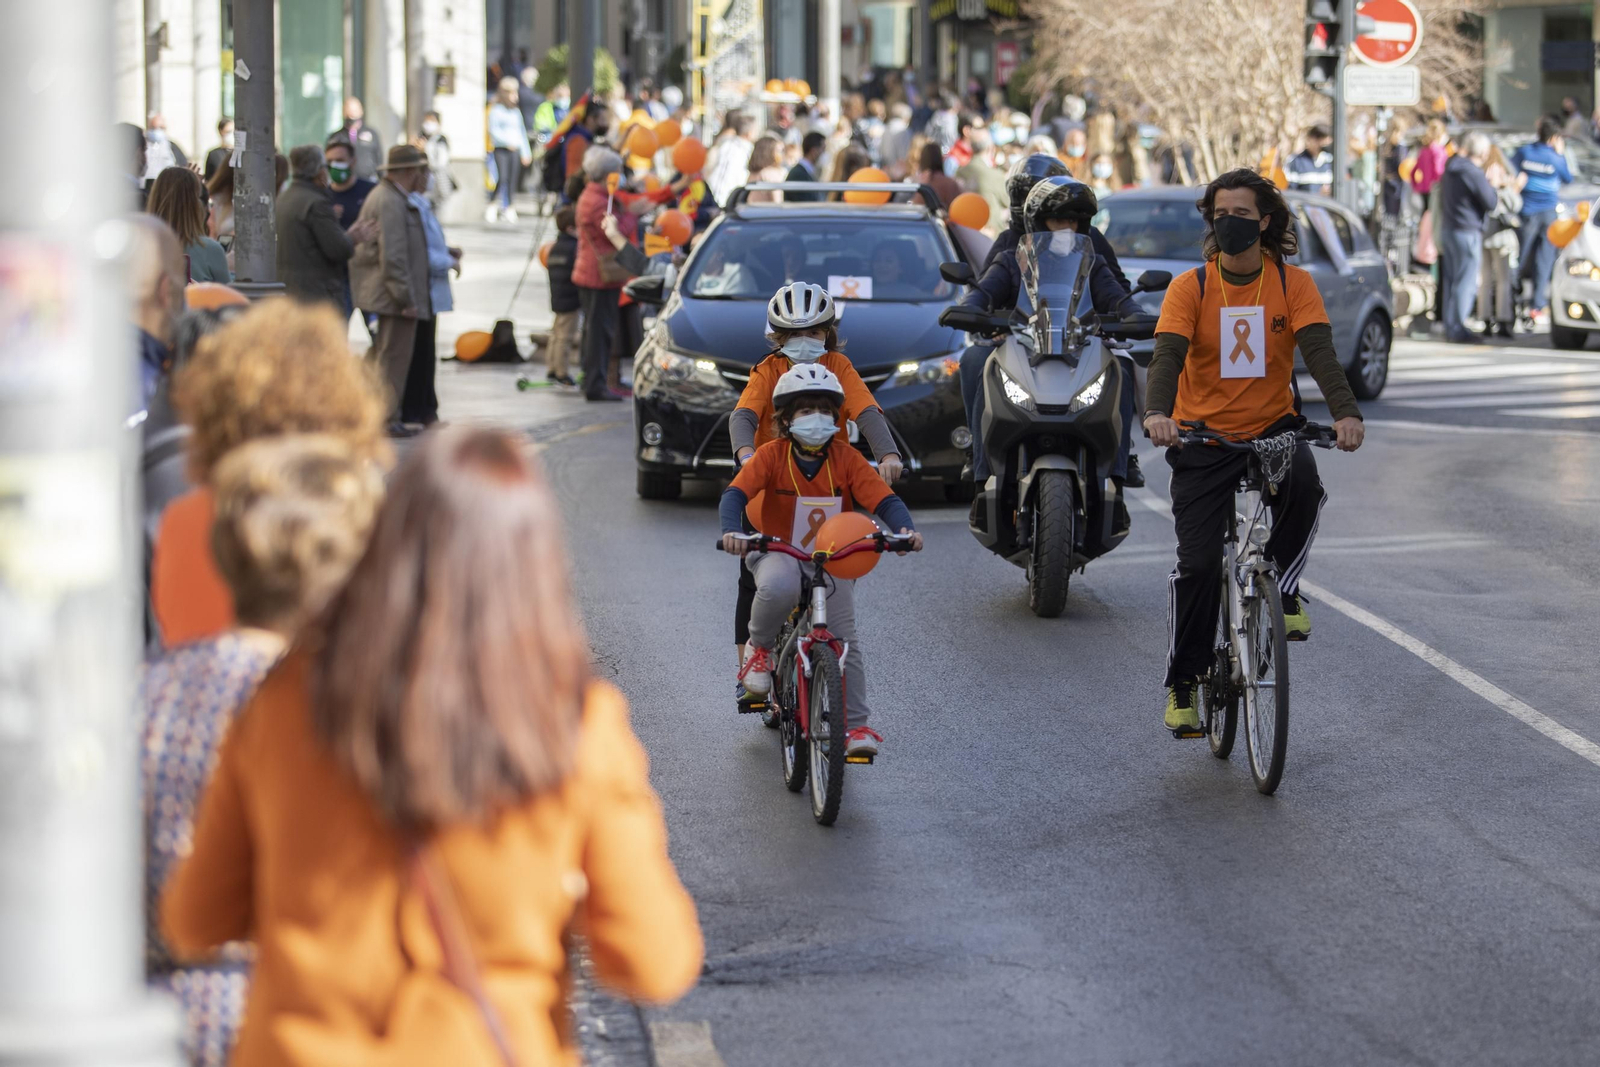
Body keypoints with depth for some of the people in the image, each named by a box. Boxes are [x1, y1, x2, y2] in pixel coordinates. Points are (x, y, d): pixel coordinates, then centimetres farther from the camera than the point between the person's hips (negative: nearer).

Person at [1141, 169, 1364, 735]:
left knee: (1303, 480, -35)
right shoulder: (1190, 287, -5)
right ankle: (1183, 683, 9)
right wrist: (1157, 413, -38)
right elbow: (1168, 354, -17)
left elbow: (1318, 349, -15)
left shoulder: (1292, 284, -2)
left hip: (1272, 427, 0)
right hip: (1203, 436, 0)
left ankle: (1283, 586, -10)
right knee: (1199, 564, -9)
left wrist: (1345, 411, -34)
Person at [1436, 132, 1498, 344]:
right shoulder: (1474, 174, -17)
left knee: (1451, 279, 14)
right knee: (1466, 281, -4)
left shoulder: (1451, 169, 9)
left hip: (1447, 229, 9)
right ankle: (1457, 329, -5)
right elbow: (1491, 203, -15)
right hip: (1467, 232, -9)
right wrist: (1492, 184, 4)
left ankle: (1449, 326, 17)